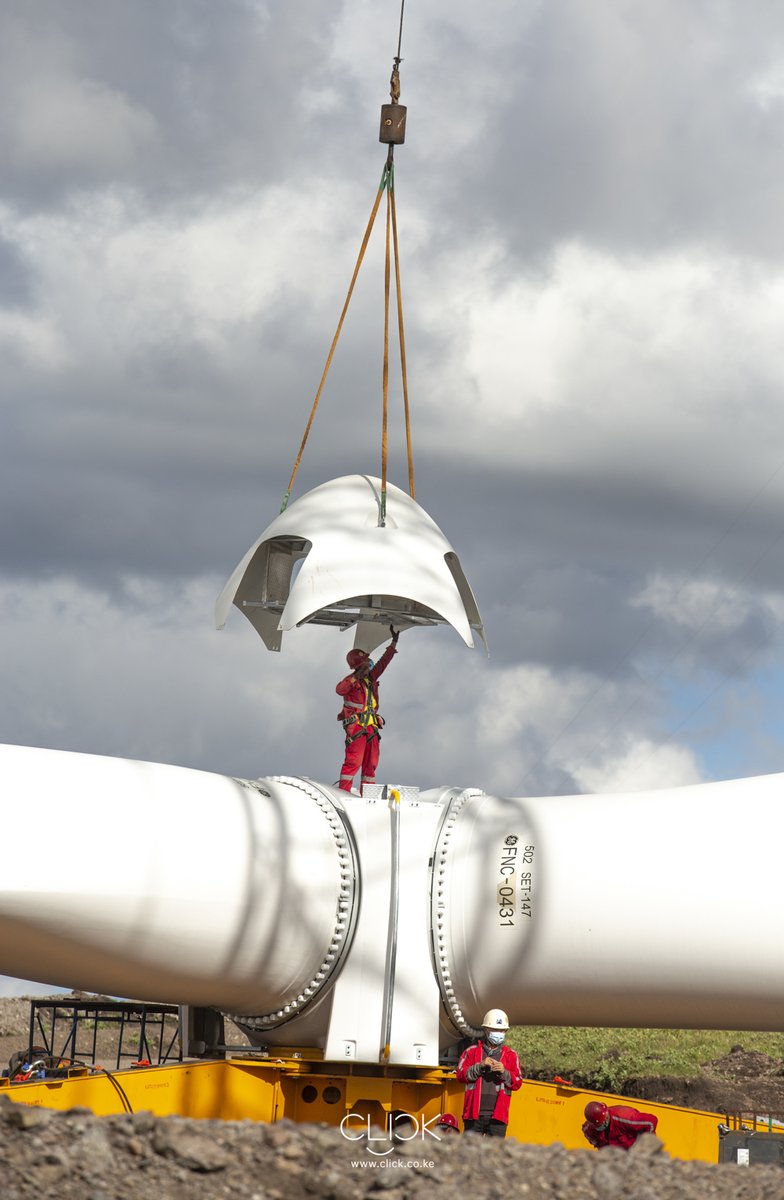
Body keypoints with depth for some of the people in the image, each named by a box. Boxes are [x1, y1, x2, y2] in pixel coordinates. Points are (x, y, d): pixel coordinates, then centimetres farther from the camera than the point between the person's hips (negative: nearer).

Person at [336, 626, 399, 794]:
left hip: (371, 728, 8)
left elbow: (383, 662, 24)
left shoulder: (370, 678, 16)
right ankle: (343, 791, -17)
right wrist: (355, 678, -38)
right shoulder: (351, 680, -6)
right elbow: (340, 690, -27)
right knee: (353, 761, -15)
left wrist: (394, 643, 24)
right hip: (356, 728, -8)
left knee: (370, 763, 6)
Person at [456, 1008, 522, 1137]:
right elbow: (460, 1074, 2)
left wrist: (503, 1072, -12)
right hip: (474, 1113, 0)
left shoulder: (511, 1055, 12)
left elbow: (517, 1083, 7)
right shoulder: (472, 1051, 11)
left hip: (498, 1115, 0)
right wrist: (480, 1066, -12)